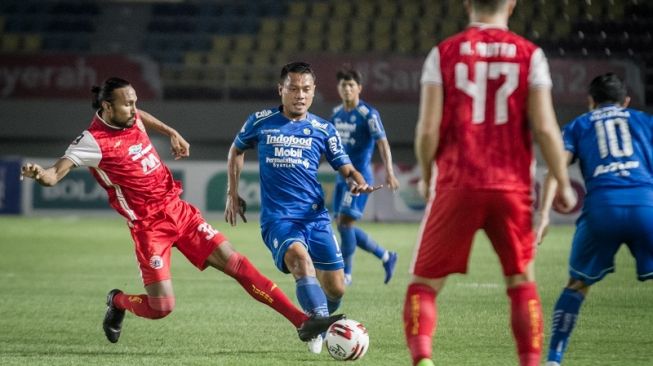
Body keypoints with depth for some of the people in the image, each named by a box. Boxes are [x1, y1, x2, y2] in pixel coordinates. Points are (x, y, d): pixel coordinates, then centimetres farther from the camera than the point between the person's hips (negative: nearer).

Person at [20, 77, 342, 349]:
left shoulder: (131, 118, 3)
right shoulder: (94, 141, -19)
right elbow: (57, 173, -30)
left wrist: (171, 133, 31)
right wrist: (40, 174, -51)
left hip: (178, 210, 7)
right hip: (149, 226, -7)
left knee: (235, 263, 1)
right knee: (161, 307, -10)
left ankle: (301, 321, 3)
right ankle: (117, 303, 26)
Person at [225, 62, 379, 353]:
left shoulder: (323, 130, 6)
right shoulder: (260, 122, 5)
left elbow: (346, 169, 8)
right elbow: (236, 150, 22)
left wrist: (359, 183, -14)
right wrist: (232, 193, 19)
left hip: (316, 217, 3)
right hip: (277, 217, -3)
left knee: (336, 288, 1)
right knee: (301, 258, -34)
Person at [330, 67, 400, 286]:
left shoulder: (368, 114, -10)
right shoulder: (336, 113, 10)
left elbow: (382, 143, -16)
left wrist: (389, 173, -24)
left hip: (360, 176, -8)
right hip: (342, 176, 8)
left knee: (345, 222, -13)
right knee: (344, 225, 6)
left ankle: (346, 275, -3)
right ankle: (386, 257, 21)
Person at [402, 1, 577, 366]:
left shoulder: (444, 53, 1)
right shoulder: (530, 55, 2)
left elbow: (428, 129, -5)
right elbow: (544, 127, -5)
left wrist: (426, 175, 12)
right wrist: (563, 184, 5)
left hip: (457, 186, -1)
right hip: (512, 186, 1)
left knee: (424, 284, 6)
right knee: (522, 282, 18)